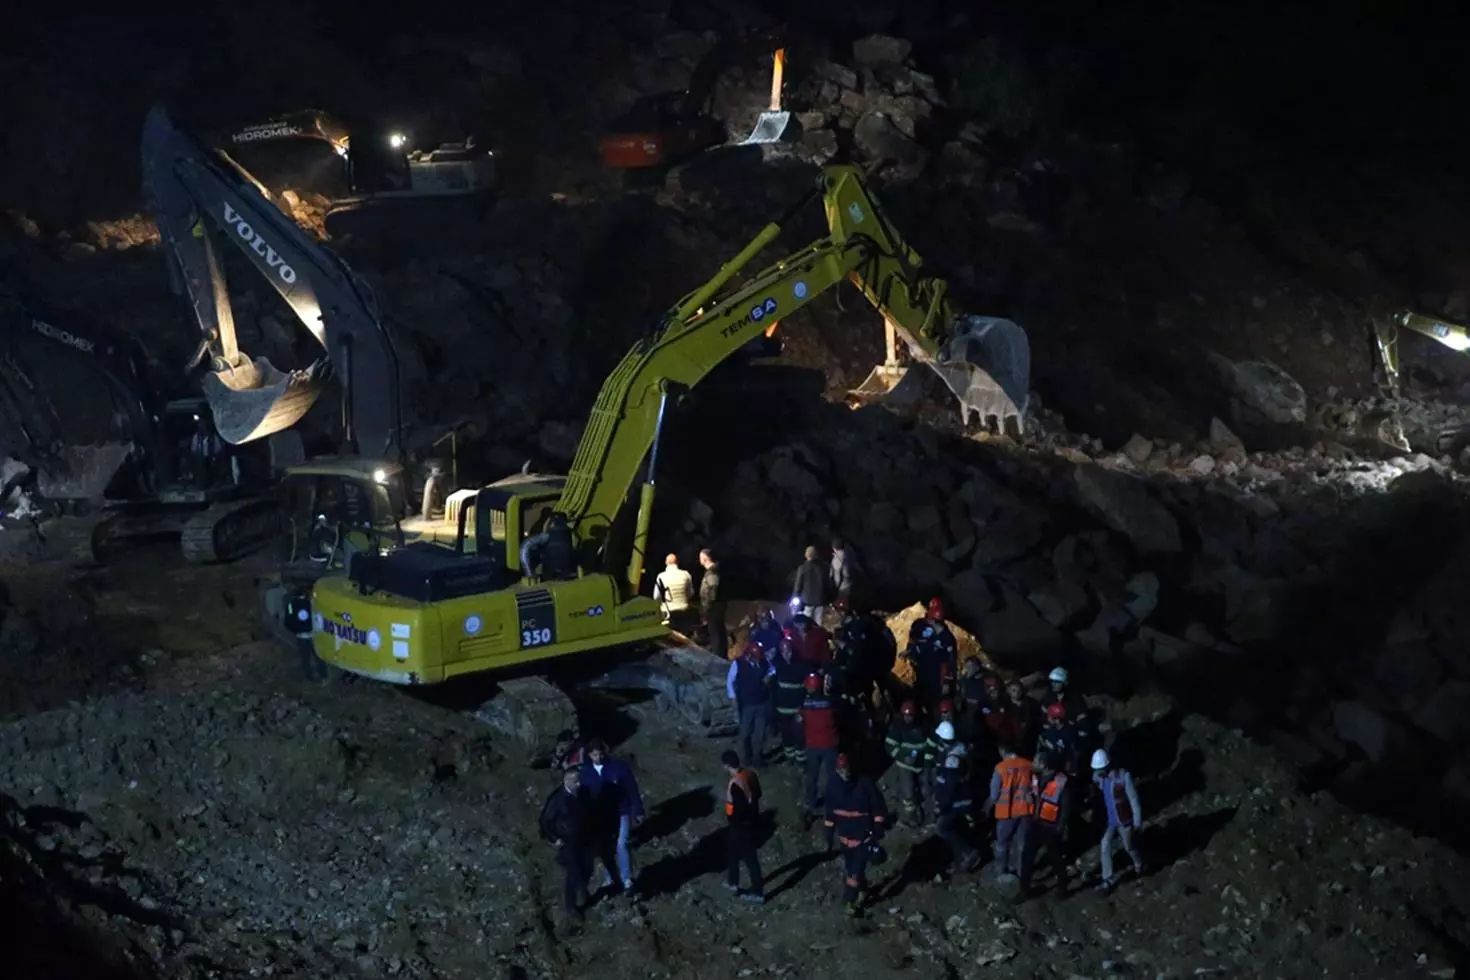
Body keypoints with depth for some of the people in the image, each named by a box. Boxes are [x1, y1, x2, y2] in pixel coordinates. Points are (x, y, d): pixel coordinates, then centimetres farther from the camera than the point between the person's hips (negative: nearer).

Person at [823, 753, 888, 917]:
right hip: (845, 836, 4)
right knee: (850, 868, 17)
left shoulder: (865, 784, -17)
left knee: (856, 869, -6)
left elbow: (879, 809, -10)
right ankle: (861, 889, 43)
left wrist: (878, 831, -13)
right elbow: (830, 813, 6)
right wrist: (829, 836, 9)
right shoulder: (834, 786, -6)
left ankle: (849, 901, 9)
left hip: (864, 837, -4)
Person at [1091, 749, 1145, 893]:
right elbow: (1097, 797, 3)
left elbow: (1133, 798, -18)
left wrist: (1137, 819, -13)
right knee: (1105, 848, -1)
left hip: (1124, 819, -4)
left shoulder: (1123, 776, -27)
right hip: (1108, 820, 4)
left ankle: (1138, 864, 47)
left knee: (1128, 847, 16)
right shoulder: (1097, 776, -12)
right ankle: (1107, 880, 9)